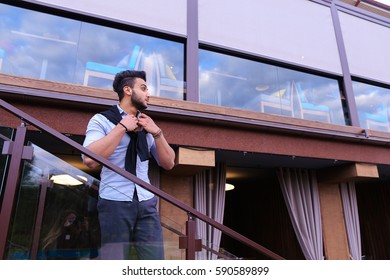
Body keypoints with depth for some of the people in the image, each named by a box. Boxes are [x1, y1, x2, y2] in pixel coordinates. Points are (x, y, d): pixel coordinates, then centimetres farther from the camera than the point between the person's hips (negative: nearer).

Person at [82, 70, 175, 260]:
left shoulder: (146, 124, 14)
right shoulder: (102, 120, 0)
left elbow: (168, 163, 10)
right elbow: (90, 160, -18)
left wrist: (157, 133, -4)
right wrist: (122, 127, -13)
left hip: (146, 203, 4)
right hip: (115, 203, -4)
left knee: (155, 258, 1)